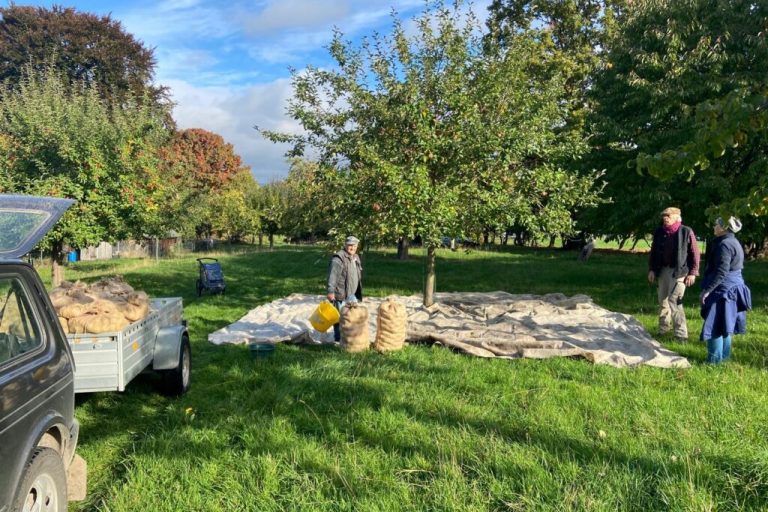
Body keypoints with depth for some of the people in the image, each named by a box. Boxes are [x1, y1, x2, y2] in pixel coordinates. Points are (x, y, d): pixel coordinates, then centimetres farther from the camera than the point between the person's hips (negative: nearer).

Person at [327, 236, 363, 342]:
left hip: (352, 295, 9)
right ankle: (338, 339, 10)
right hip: (341, 294, -9)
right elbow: (332, 276, -20)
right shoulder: (338, 258, -15)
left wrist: (358, 293, 24)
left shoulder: (356, 258, 14)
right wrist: (331, 291, -24)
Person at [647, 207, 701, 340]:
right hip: (663, 270, 6)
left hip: (679, 271, -5)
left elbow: (695, 253, -5)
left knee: (674, 301, -12)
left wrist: (692, 273, -9)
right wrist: (651, 269, 5)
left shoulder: (686, 232, -8)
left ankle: (681, 334, -5)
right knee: (663, 300, 13)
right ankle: (663, 329, 27)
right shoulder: (659, 232, 5)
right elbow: (653, 251, 12)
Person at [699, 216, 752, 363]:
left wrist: (707, 289, -22)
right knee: (723, 324, 16)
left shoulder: (724, 244, -18)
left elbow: (721, 272, -25)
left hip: (722, 290, -11)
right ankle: (724, 356, 24)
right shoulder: (733, 242, 15)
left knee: (715, 325, -6)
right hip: (731, 289, 11)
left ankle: (714, 359, -3)